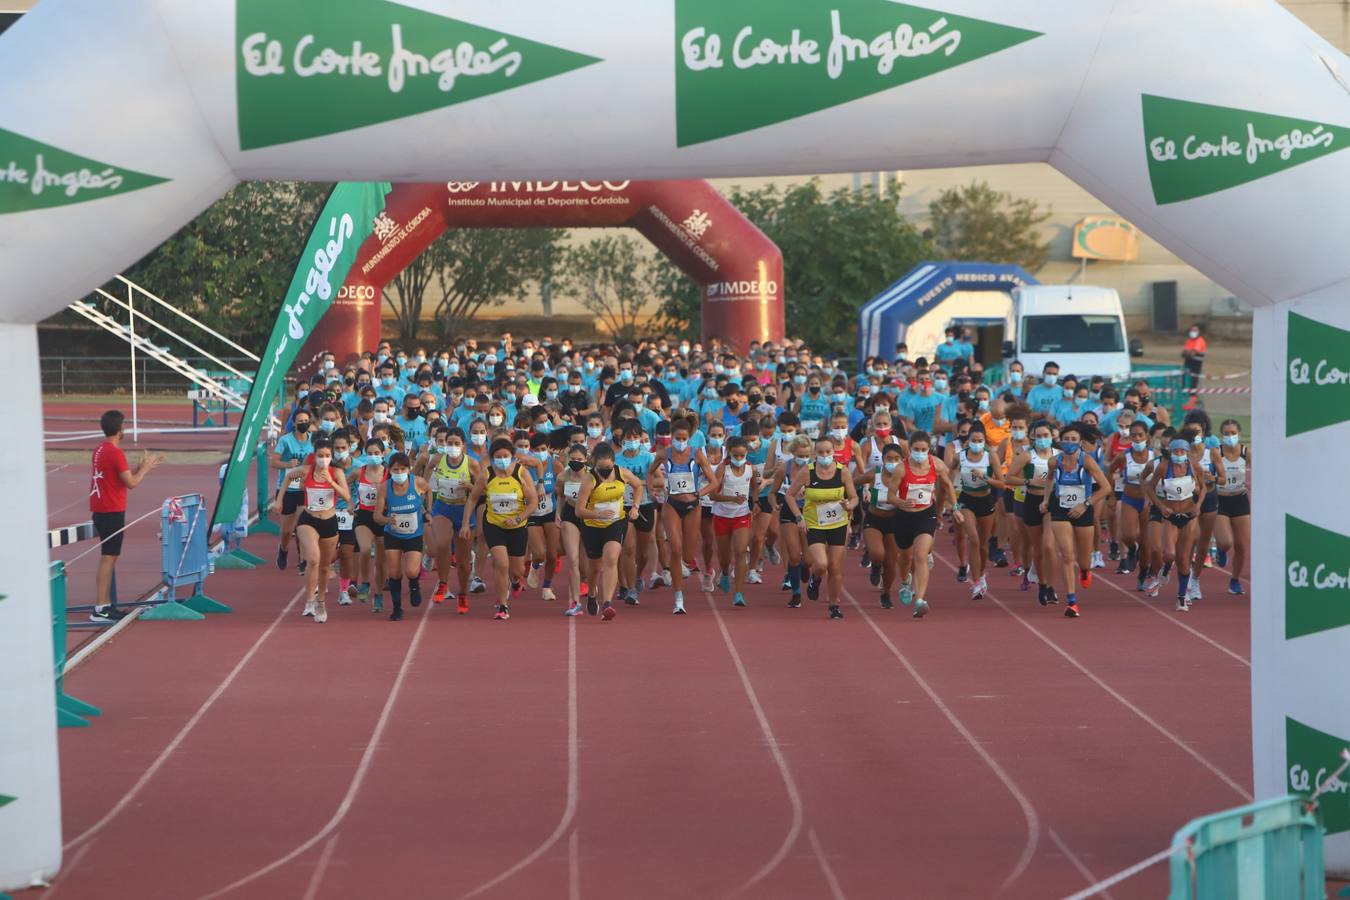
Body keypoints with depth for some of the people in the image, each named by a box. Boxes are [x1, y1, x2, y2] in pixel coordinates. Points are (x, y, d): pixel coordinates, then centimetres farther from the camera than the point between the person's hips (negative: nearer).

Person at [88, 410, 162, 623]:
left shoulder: (99, 451, 12)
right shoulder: (115, 453, -16)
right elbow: (131, 483, -16)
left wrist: (142, 467, 19)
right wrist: (144, 469, 0)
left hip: (100, 511, 9)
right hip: (112, 512, -9)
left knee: (109, 557, 15)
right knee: (108, 558, -8)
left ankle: (106, 604, 17)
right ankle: (99, 609, -10)